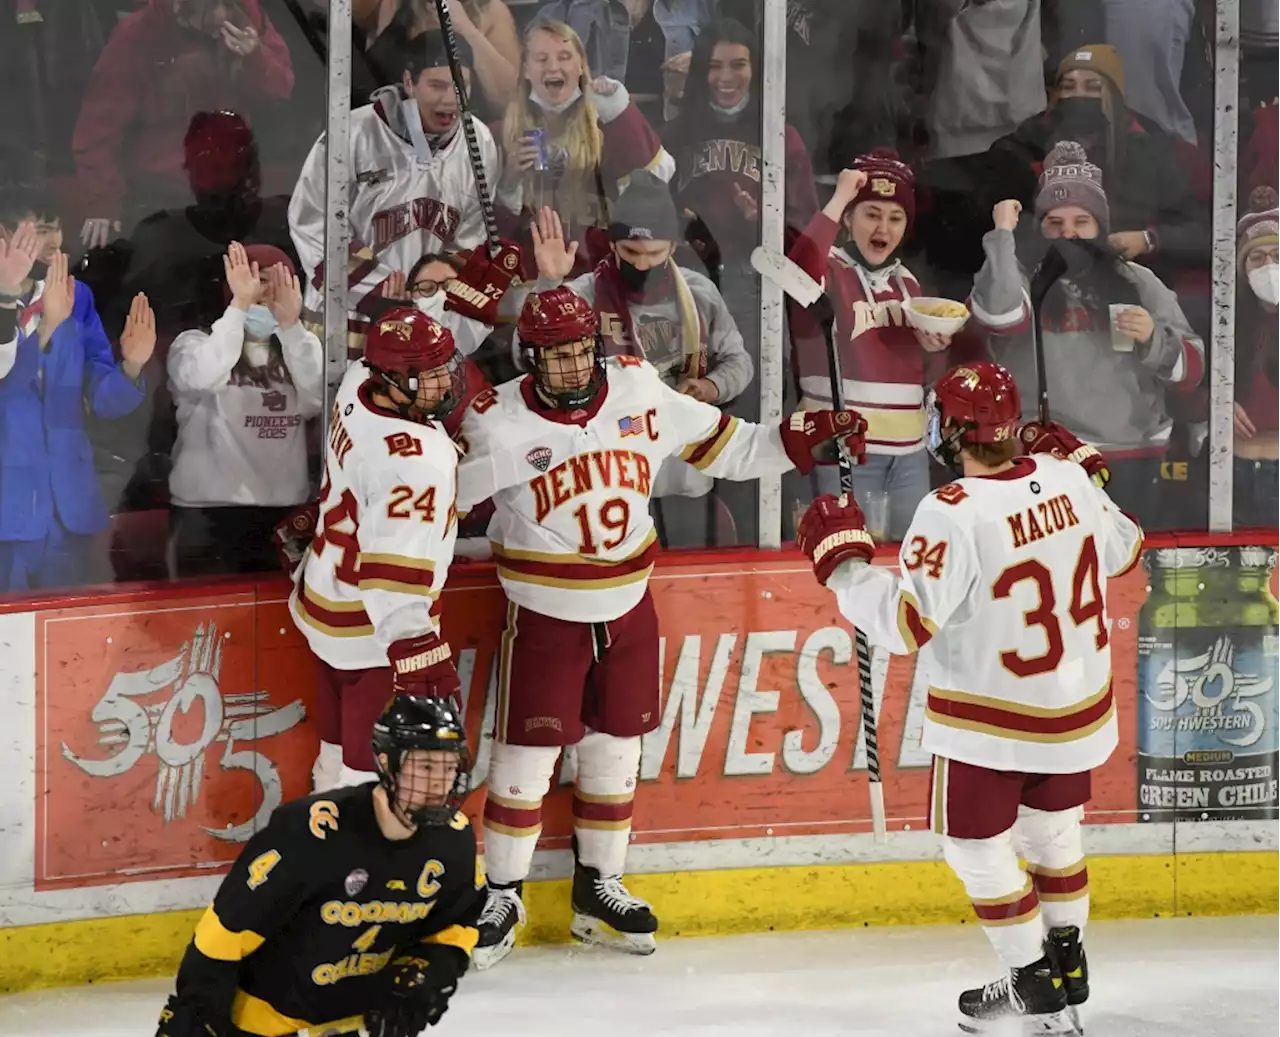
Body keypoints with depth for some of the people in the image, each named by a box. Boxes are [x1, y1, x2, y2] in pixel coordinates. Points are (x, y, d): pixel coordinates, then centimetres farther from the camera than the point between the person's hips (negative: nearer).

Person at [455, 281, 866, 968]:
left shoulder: (638, 392, -4)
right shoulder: (500, 422, -15)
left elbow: (720, 445, 5)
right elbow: (444, 493, -7)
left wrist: (800, 443, -3)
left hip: (627, 607, 4)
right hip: (545, 614, -4)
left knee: (614, 751, 14)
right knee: (526, 757, -1)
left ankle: (599, 890, 29)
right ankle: (502, 899, 14)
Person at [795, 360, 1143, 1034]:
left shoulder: (953, 515, -26)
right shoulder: (1065, 478, -7)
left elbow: (904, 624, -25)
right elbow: (1121, 551, 12)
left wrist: (840, 558, -16)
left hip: (990, 715, -7)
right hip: (1077, 700, 7)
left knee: (978, 844, 11)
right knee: (1052, 827, 25)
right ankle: (1067, 964, 37)